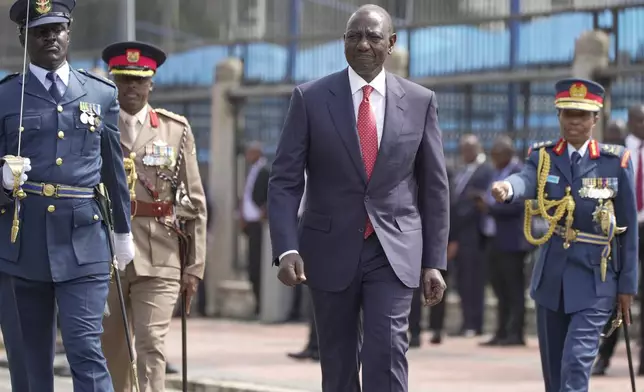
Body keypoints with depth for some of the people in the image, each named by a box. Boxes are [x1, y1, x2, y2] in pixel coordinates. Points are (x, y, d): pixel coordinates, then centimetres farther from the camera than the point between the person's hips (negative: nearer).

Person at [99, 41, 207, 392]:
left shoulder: (176, 130, 6)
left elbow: (195, 203, 6)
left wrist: (194, 266, 1)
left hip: (159, 258, -1)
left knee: (151, 345, -11)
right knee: (110, 349, 9)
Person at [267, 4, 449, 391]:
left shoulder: (420, 101, 2)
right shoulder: (311, 98, -2)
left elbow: (434, 187, 7)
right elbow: (285, 181, -4)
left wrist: (435, 261, 3)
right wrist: (287, 248, -16)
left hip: (394, 253, -1)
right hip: (331, 251, 1)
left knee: (386, 354, -15)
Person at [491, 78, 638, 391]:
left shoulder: (616, 162, -2)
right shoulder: (543, 157, 2)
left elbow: (628, 227, 1)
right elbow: (526, 181, -22)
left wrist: (627, 285, -1)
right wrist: (507, 188, -47)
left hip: (594, 282, -3)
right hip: (552, 279, 3)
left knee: (576, 364, -16)